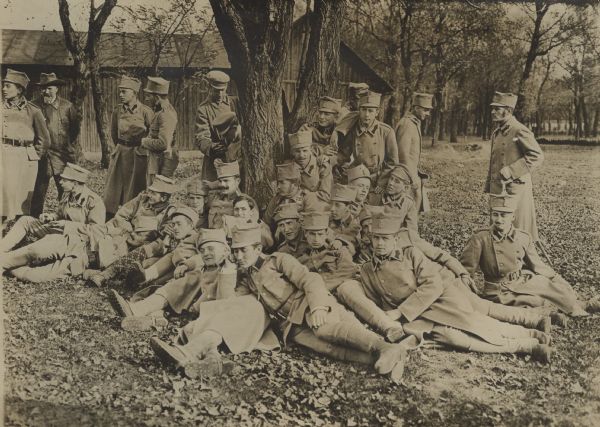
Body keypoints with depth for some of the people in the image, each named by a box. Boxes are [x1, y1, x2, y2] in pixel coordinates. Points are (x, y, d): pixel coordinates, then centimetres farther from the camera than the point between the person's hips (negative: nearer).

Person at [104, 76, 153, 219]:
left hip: (139, 155, -3)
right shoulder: (117, 112, 3)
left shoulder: (145, 111, -8)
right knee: (113, 189, 3)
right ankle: (108, 221, 7)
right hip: (120, 153, 4)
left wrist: (142, 147, 6)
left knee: (134, 192, 3)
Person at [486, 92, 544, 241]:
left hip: (515, 187, -8)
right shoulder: (496, 132, 13)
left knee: (519, 227, 0)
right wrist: (489, 186, 16)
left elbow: (537, 156, -17)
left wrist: (511, 171, -20)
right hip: (497, 188, 8)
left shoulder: (520, 131, -12)